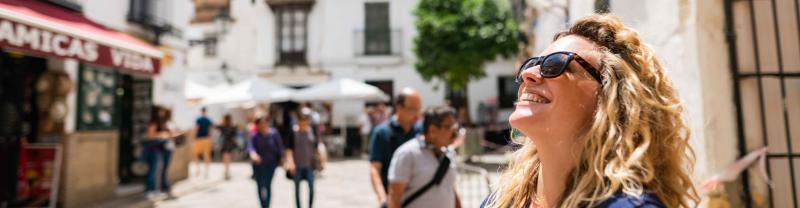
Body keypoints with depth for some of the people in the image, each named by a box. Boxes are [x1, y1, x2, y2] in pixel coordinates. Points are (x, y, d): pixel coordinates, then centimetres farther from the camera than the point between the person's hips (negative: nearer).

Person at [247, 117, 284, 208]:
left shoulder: (274, 133, -7)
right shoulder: (255, 136, -9)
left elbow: (280, 146, -1)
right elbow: (250, 145, -24)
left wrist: (281, 158, -2)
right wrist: (253, 153, -44)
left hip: (271, 163, 0)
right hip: (258, 164, 0)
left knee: (268, 185, 3)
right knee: (260, 186, 2)